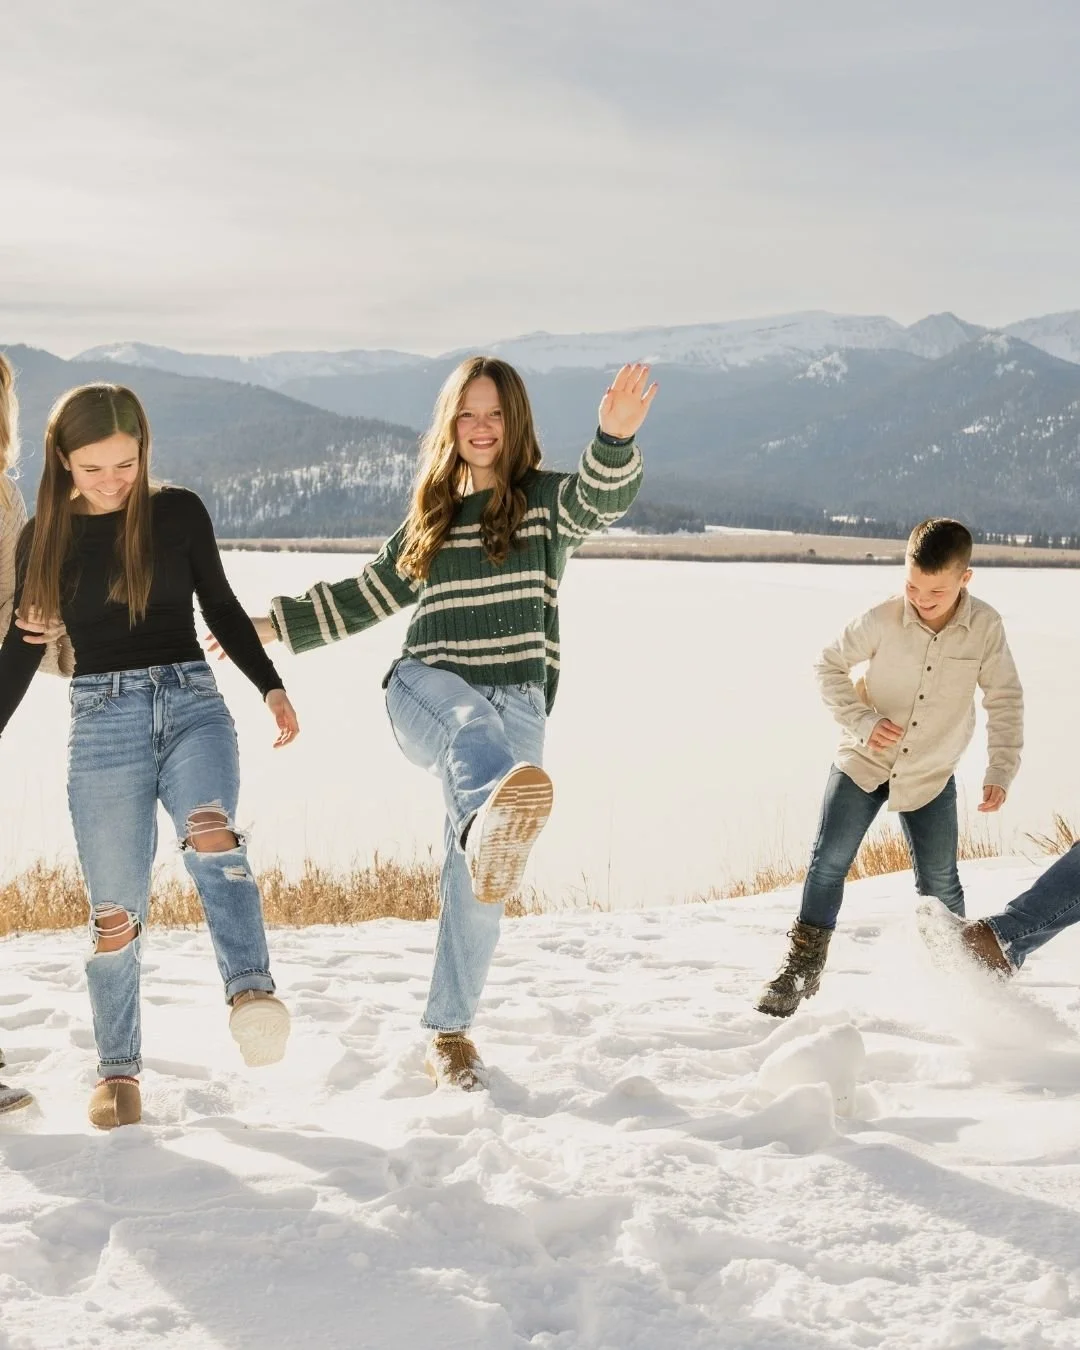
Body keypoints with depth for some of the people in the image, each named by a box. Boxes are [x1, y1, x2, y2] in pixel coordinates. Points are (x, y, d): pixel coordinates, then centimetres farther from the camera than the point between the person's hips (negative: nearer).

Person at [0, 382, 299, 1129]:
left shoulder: (179, 512, 2)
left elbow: (221, 605, 12)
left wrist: (272, 687, 5)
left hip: (191, 702, 0)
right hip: (103, 721, 1)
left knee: (212, 834, -32)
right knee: (116, 909, 1)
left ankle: (252, 991, -45)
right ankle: (119, 1069, 15)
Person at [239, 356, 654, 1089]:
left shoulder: (548, 499, 7)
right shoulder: (431, 514, 19)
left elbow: (605, 498, -16)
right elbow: (369, 595, 30)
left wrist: (617, 438, -38)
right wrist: (273, 624, 28)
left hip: (517, 701, 0)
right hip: (426, 686, 1)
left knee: (474, 879, -3)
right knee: (473, 723, -38)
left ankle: (451, 1032, 14)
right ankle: (492, 821, -74)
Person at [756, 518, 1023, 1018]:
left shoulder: (986, 627, -15)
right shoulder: (882, 620, -20)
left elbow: (1005, 698, -3)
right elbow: (829, 664, -6)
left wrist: (1001, 770, -6)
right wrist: (863, 721, -18)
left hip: (930, 776, 1)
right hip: (863, 762, -1)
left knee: (939, 881, 4)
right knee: (829, 860, -6)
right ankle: (803, 967, 6)